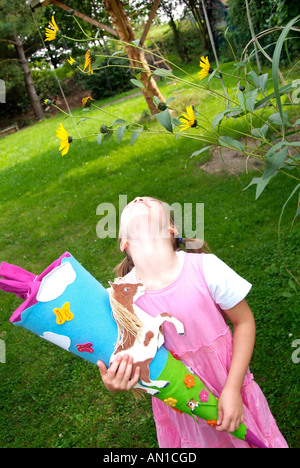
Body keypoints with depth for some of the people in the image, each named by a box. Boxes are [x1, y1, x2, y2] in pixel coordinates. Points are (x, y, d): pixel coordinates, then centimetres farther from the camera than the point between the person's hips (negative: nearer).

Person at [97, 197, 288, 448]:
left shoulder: (205, 268, -25)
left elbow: (244, 321, -12)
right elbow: (124, 354, -8)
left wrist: (233, 389, -14)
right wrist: (114, 383, -30)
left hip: (229, 386, 0)